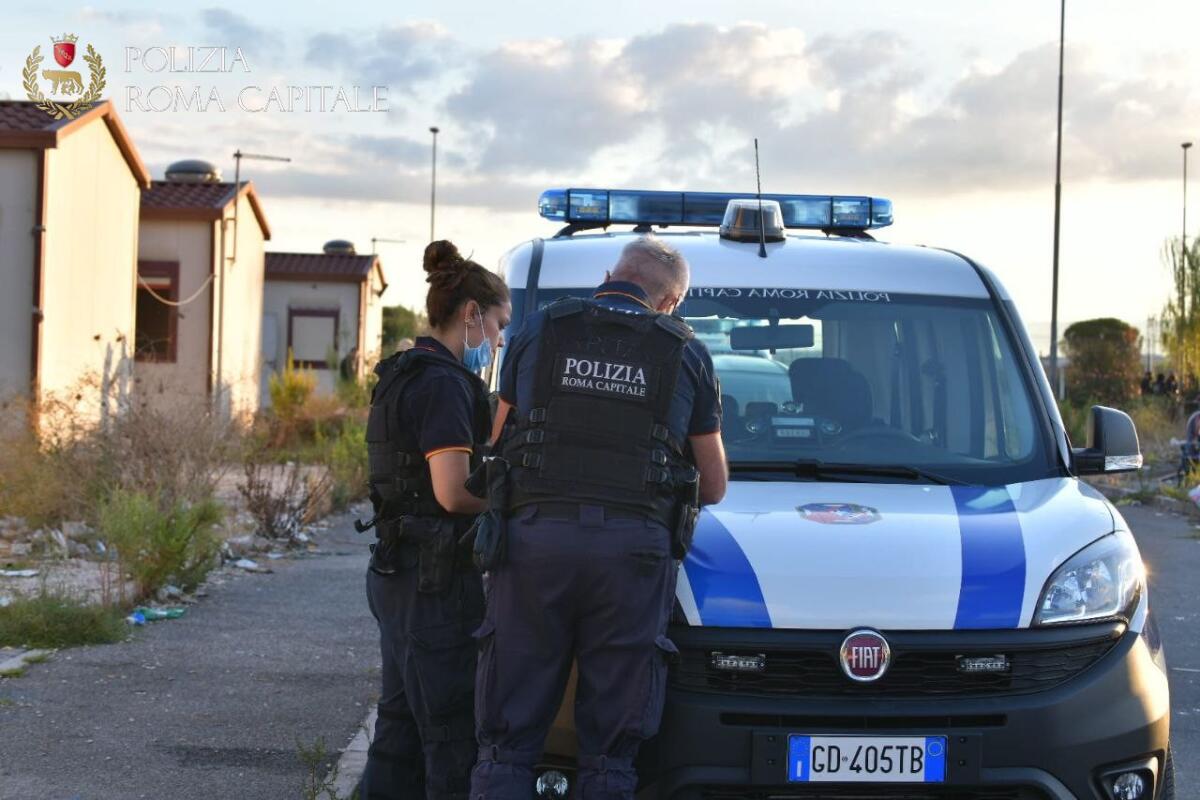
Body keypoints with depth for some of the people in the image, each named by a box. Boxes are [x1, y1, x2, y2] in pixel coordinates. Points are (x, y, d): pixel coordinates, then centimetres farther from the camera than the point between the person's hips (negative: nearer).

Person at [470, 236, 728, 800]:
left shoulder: (538, 331, 11)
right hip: (634, 547, 0)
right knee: (610, 750, 4)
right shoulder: (687, 353, 10)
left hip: (535, 540, 0)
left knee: (508, 741, 5)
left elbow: (498, 445, 17)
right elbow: (714, 486, 17)